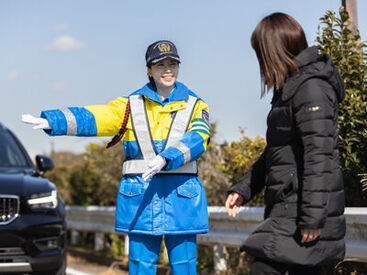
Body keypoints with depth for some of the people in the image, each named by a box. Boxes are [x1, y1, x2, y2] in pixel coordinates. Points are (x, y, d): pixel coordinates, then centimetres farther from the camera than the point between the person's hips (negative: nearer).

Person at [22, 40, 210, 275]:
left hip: (181, 195, -1)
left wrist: (165, 159, -29)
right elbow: (91, 117, -4)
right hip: (139, 194, 1)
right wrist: (50, 122, -20)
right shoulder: (132, 105, 9)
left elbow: (196, 140, -11)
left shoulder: (196, 106, 7)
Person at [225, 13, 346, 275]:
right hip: (288, 205, 10)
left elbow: (319, 155, -21)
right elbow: (276, 150, 25)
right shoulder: (291, 88, 17)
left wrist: (312, 216, -24)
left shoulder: (311, 88, -14)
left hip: (302, 206, -10)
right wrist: (243, 189, 22)